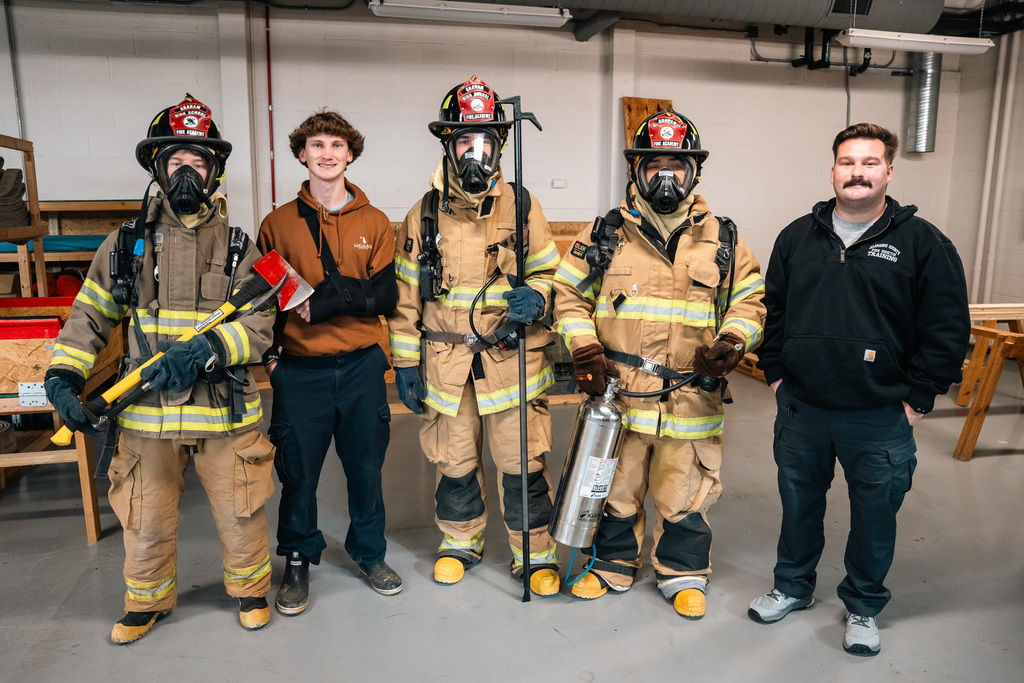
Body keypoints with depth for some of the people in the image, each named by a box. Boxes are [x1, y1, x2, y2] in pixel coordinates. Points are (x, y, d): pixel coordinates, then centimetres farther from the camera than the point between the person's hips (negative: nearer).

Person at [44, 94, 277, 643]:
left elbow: (259, 324, -6)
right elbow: (91, 314, 9)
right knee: (145, 521, 14)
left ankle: (249, 588, 37)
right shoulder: (127, 243, 5)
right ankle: (147, 600, 40)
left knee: (239, 514, 11)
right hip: (147, 411, 1)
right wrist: (64, 375, -3)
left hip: (225, 410, -1)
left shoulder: (237, 246, 1)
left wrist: (204, 349, -22)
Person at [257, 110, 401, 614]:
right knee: (298, 470, 9)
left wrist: (332, 296, -19)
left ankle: (370, 553, 33)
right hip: (299, 370, 0)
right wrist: (268, 353, -5)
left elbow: (386, 297, -5)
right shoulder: (278, 223, 3)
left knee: (366, 466, 12)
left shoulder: (374, 223, 3)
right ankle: (298, 562, 30)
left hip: (361, 366, 1)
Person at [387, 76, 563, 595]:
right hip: (445, 364, 1)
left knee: (522, 463, 3)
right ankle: (460, 542, 36)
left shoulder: (522, 207, 1)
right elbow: (405, 295, 6)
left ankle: (535, 555, 23)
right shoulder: (423, 215, 3)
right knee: (453, 461, 13)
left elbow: (549, 271, 9)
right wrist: (404, 363, 4)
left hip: (512, 359, -1)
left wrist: (537, 296, -15)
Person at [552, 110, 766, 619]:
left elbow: (749, 300, 12)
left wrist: (731, 343, -7)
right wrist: (585, 353, -7)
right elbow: (569, 295, 6)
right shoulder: (604, 235, 2)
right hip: (616, 391, 0)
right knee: (615, 486, 14)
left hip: (691, 398, 0)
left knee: (685, 493, 11)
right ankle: (612, 566, 37)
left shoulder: (722, 241, 5)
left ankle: (683, 574, 34)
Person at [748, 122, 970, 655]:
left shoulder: (922, 243, -4)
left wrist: (917, 398, -7)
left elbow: (947, 329, -4)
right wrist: (775, 373, 6)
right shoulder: (797, 237, 5)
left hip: (880, 418, -2)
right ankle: (793, 586, 39)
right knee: (799, 502, 17)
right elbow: (774, 310, 11)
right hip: (800, 408, 3)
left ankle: (863, 606, 35)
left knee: (875, 513, 12)